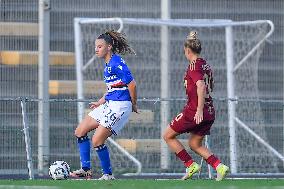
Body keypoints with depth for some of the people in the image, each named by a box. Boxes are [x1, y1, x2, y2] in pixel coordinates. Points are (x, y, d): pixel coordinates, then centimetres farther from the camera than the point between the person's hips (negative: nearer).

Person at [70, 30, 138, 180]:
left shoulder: (116, 63, -18)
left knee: (97, 141, -12)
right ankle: (85, 169, 15)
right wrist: (100, 102, 20)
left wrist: (133, 105, -7)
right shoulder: (108, 64, 13)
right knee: (80, 131, 10)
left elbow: (132, 85, -18)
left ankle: (108, 174, 4)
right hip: (108, 105, 10)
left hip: (120, 106, -10)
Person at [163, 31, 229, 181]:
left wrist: (199, 110, -29)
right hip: (209, 112, 8)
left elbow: (201, 86, -26)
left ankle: (190, 165, 1)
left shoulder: (194, 66, -12)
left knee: (168, 136, 7)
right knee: (194, 144, 19)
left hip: (194, 111, -8)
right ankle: (219, 166, 2)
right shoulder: (206, 66, 12)